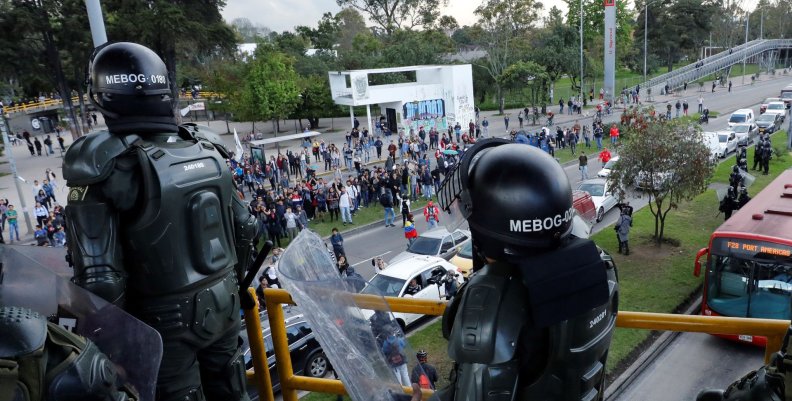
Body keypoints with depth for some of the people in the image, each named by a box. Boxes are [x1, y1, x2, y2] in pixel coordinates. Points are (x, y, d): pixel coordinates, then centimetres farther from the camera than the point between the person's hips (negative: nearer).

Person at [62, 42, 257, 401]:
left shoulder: (105, 168, -21)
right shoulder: (207, 149, -5)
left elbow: (99, 278, -21)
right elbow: (244, 228, 4)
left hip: (167, 320, -4)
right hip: (224, 304, 5)